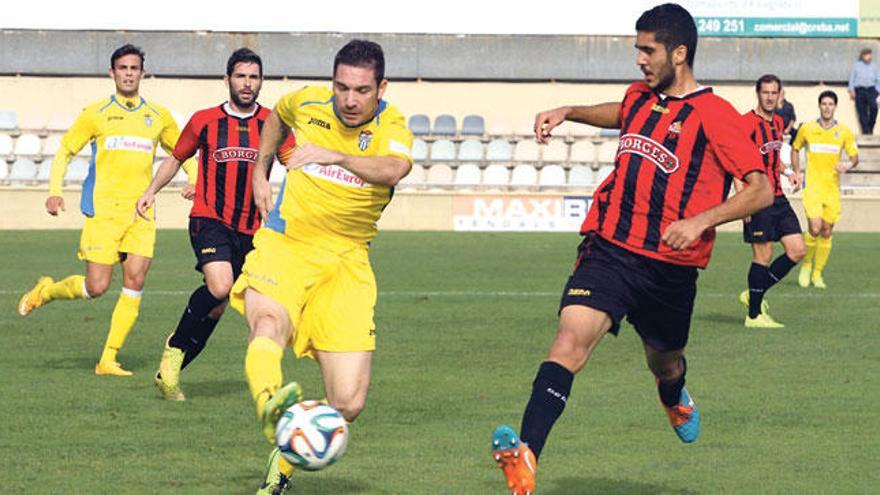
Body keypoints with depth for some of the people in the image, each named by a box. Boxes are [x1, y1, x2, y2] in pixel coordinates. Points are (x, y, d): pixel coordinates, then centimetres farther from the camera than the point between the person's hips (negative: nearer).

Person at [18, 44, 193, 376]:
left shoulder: (158, 117, 12)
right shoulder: (97, 113, 4)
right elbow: (64, 153, 7)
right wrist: (55, 191, -7)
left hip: (141, 212, 3)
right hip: (103, 209, -3)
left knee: (135, 281, -9)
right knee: (96, 287, -9)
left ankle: (109, 360, -1)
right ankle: (45, 291, 23)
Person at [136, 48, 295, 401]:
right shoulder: (204, 121, 4)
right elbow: (177, 157, 18)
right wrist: (152, 191, 6)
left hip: (250, 230, 3)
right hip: (209, 219, -3)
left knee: (217, 307, 5)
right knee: (219, 286, -26)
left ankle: (170, 372, 19)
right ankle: (175, 348, -6)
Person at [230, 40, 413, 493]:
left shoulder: (390, 126, -8)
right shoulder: (308, 104, 1)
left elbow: (395, 168, -34)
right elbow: (277, 116, 29)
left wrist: (337, 156, -48)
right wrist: (259, 174, 23)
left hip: (346, 260, 0)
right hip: (284, 246, 0)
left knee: (348, 403, -7)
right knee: (268, 324, -37)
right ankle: (270, 405, -67)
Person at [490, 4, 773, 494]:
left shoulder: (715, 115, -9)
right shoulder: (640, 98, 11)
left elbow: (762, 190, -14)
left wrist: (701, 221, -25)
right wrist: (568, 113, 24)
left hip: (671, 265, -3)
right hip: (610, 247, 3)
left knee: (664, 362, 20)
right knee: (570, 342, -22)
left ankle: (675, 398, 61)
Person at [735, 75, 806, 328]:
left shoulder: (778, 122, 14)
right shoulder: (747, 123, -11)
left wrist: (788, 173, 10)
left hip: (778, 198, 8)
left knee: (797, 250, 4)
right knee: (763, 255, -6)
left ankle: (754, 295, 17)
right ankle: (754, 315, 5)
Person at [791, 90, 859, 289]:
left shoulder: (844, 132, 3)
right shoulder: (807, 129, 2)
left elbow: (855, 156, 7)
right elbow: (795, 149, 18)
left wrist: (849, 165, -17)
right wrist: (797, 173, 7)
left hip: (833, 188, 2)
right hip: (812, 186, -2)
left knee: (826, 232, 4)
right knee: (815, 227, -18)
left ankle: (817, 274, 17)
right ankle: (807, 265, 6)